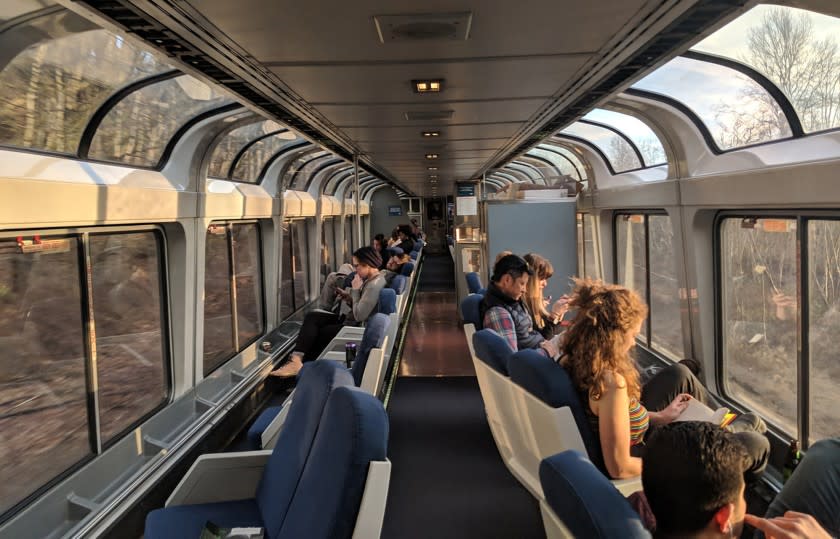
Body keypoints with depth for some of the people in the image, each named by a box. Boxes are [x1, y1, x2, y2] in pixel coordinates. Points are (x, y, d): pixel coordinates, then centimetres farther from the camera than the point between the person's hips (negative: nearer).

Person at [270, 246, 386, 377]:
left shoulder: (375, 284, -25)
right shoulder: (371, 278, 7)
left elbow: (359, 316, -29)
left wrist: (355, 290, -20)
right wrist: (349, 298, -3)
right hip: (350, 320, 11)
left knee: (320, 333, -3)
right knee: (312, 317, -1)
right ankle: (296, 359, -13)